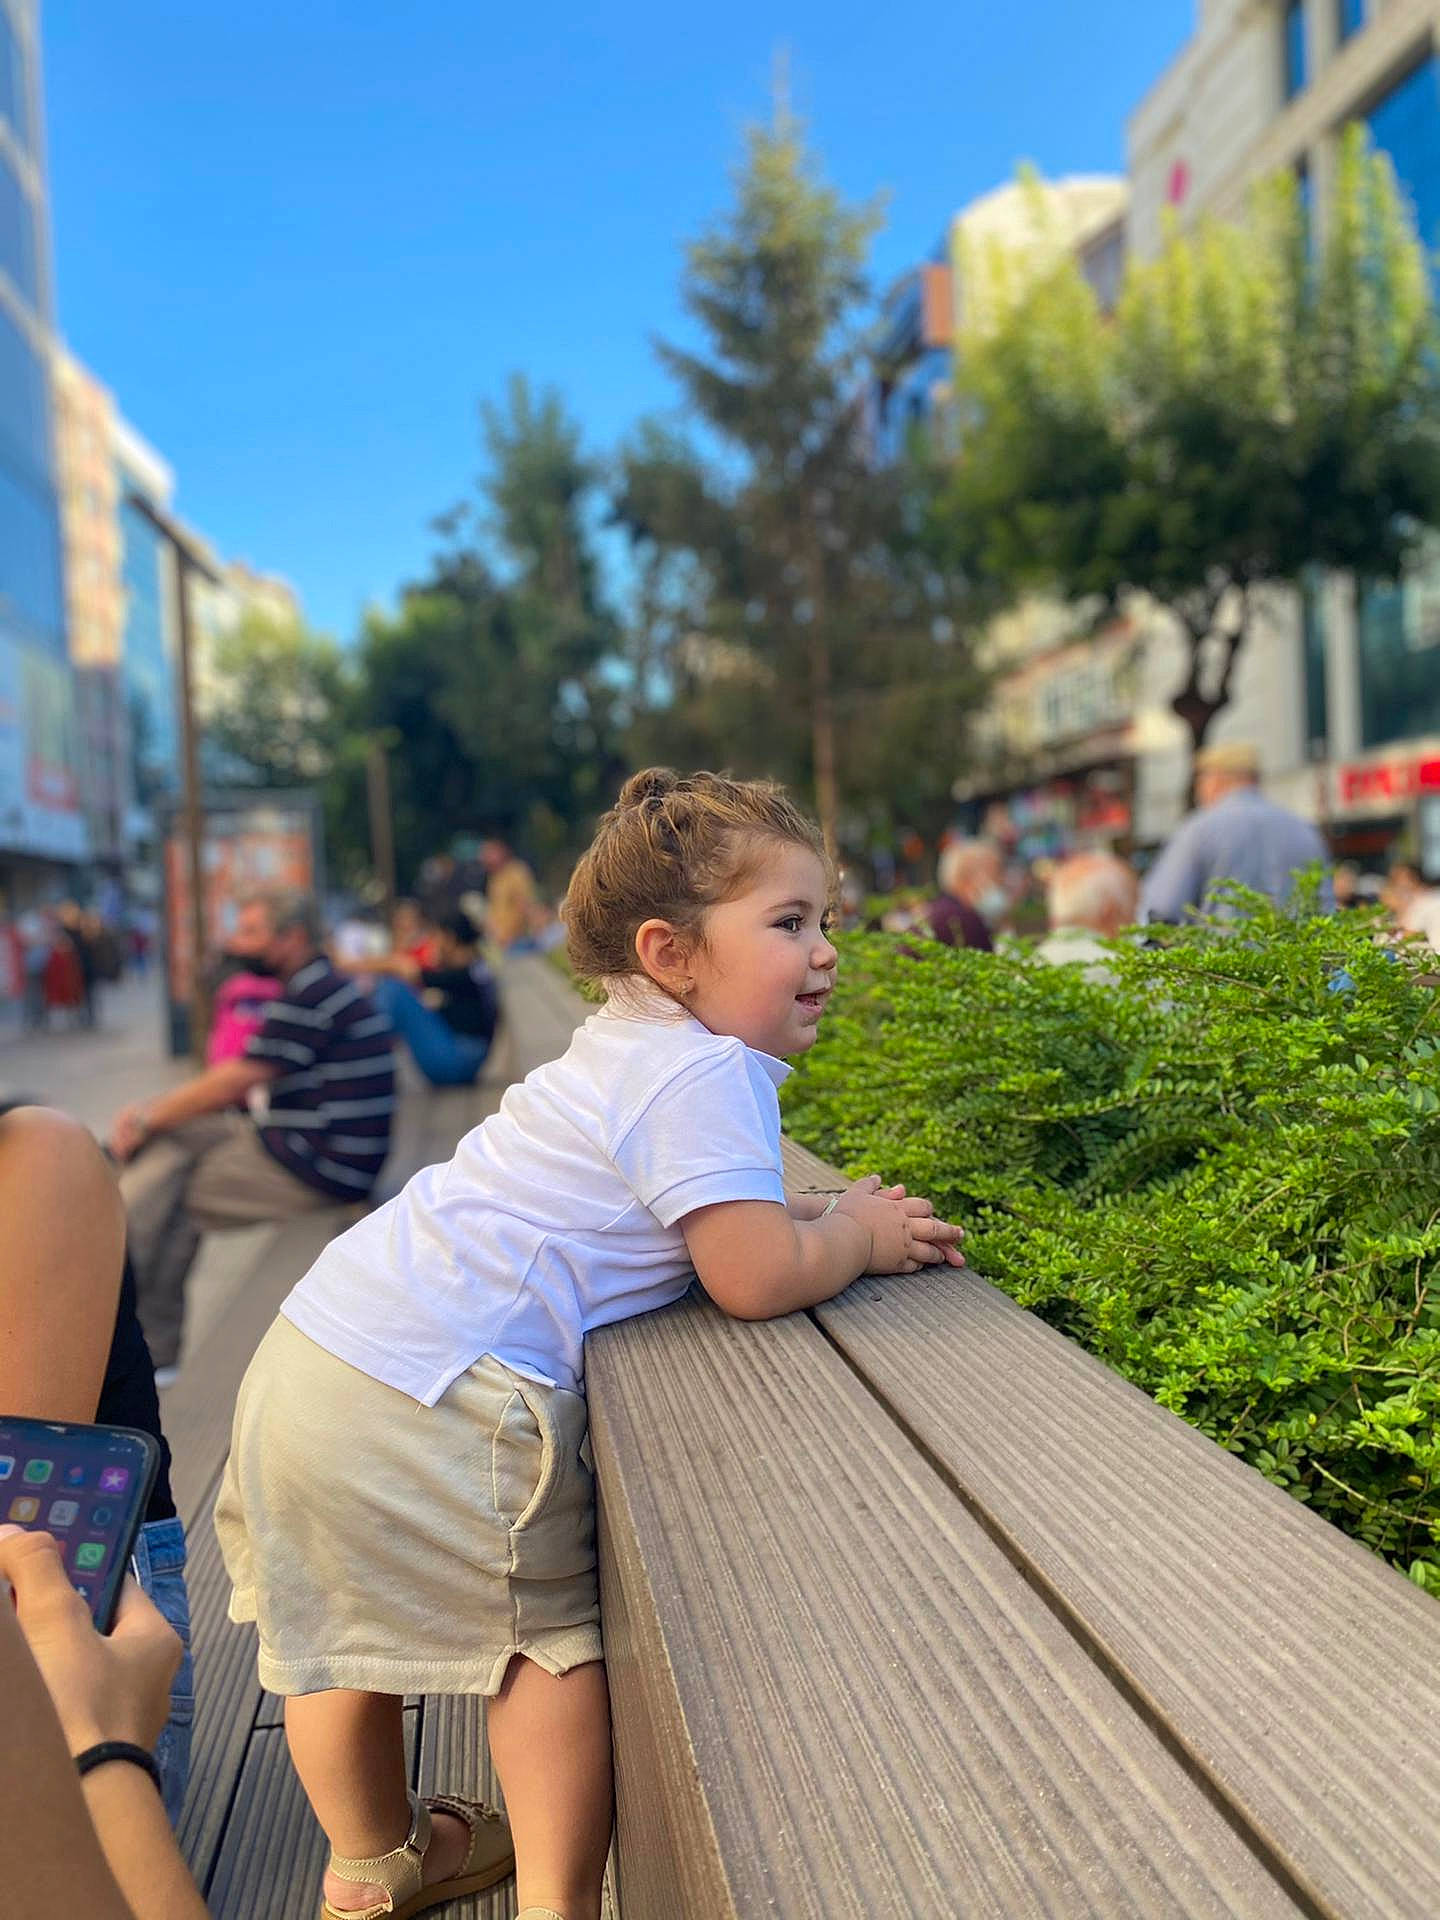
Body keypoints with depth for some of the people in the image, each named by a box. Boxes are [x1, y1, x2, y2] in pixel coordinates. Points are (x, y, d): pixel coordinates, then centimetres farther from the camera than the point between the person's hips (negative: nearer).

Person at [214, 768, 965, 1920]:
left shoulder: (636, 1049, 17)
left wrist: (831, 1214, 11)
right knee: (551, 1633, 10)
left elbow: (717, 1219, 25)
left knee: (341, 1626, 25)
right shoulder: (702, 1073, -15)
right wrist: (858, 1236, -1)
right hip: (427, 1401, -10)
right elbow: (756, 1276, -20)